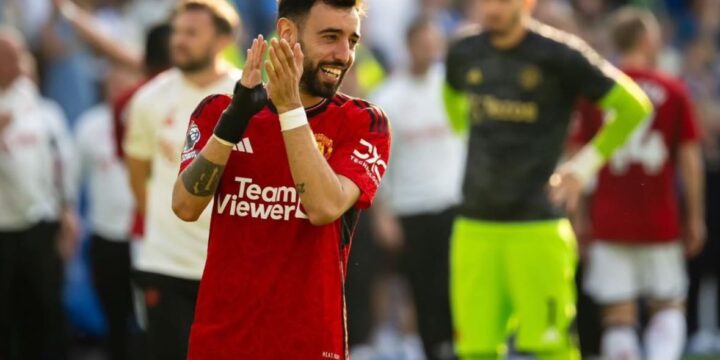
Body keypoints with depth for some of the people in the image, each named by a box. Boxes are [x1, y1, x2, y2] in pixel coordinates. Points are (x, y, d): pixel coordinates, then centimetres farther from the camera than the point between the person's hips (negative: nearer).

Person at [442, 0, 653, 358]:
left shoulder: (558, 54, -6)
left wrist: (585, 164, -1)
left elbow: (633, 105, 1)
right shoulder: (465, 53, 9)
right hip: (475, 226, 4)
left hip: (538, 227, -4)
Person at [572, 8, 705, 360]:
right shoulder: (673, 90, 0)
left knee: (619, 316, 3)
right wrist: (695, 218, 9)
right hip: (660, 224, 0)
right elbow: (690, 158, 1)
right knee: (668, 307, 12)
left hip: (609, 222, 0)